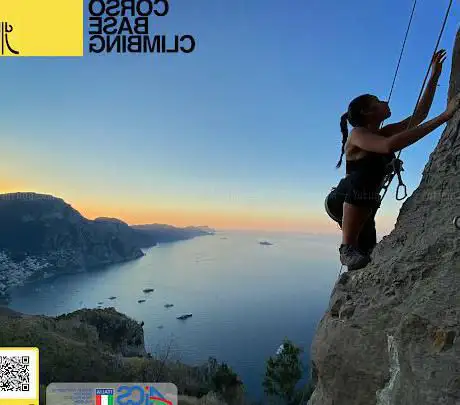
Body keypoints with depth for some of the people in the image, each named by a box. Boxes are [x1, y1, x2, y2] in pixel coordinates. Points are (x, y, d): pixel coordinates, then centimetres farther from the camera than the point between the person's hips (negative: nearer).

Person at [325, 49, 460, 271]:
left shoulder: (383, 133, 10)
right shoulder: (357, 134, -17)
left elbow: (418, 116, 14)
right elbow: (390, 146, -38)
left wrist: (434, 76, 8)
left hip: (363, 208, 9)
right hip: (342, 201, -9)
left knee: (367, 255, 11)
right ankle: (348, 247, -34)